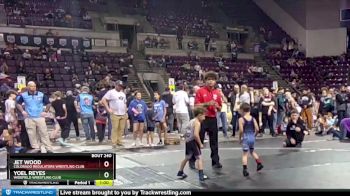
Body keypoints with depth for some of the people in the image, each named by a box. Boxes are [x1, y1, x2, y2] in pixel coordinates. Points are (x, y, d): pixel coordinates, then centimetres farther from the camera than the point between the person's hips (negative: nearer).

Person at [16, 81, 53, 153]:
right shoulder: (23, 95, 1)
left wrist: (45, 111, -1)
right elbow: (18, 103, 14)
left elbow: (48, 103, 11)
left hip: (40, 117, -1)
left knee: (44, 133, 0)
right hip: (29, 118, 1)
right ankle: (36, 147, 15)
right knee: (32, 134, 4)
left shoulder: (41, 95, 0)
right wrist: (22, 111, 1)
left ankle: (48, 148, 3)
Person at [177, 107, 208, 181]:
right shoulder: (197, 123, -13)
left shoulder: (192, 121, 14)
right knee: (199, 158, -6)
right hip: (193, 141, -9)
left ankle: (180, 172, 36)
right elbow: (196, 134, -25)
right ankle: (201, 175, -13)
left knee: (187, 158, 24)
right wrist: (200, 144, -17)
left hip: (187, 142, 9)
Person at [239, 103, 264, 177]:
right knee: (252, 151, 27)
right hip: (252, 137, 5)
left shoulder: (241, 119, -11)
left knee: (245, 154, 0)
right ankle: (259, 164, 28)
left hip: (245, 138, -5)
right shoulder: (253, 119, 1)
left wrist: (240, 138, -4)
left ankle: (245, 170, -5)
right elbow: (257, 129, -3)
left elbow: (241, 130, -17)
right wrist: (254, 135, 13)